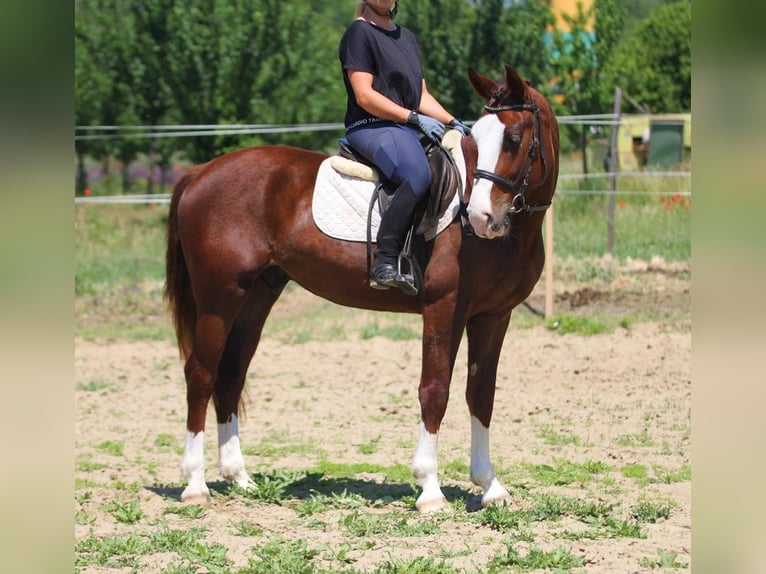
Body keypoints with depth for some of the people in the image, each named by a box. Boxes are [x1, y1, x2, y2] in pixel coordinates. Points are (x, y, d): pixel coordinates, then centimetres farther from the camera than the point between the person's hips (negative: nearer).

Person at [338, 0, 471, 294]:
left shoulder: (407, 37, 23)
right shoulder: (359, 33, -3)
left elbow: (422, 95, 23)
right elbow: (365, 96, -12)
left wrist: (452, 122, 7)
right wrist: (414, 117, -16)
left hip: (408, 131, 9)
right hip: (372, 127, -9)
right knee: (418, 175, -37)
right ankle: (384, 264, -42)